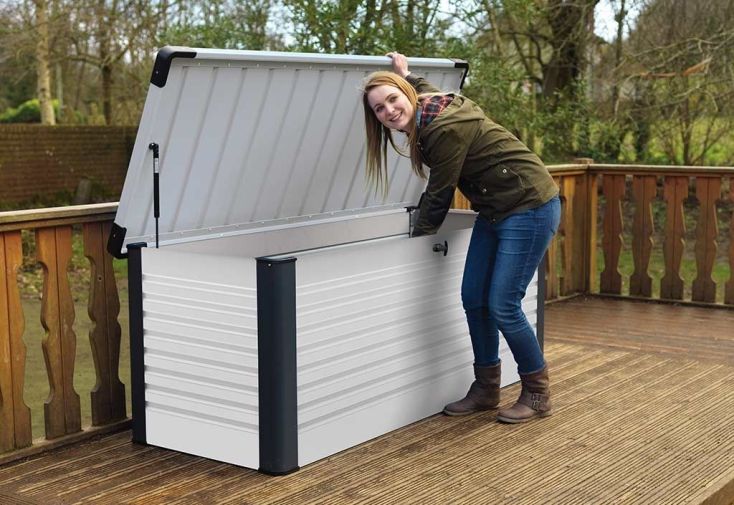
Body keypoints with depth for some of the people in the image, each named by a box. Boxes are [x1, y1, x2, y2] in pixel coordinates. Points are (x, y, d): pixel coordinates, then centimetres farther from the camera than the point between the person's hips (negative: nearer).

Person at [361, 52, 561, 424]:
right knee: (473, 298, 7)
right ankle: (486, 390, 21)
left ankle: (538, 396, 8)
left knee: (502, 306, -9)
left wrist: (418, 237, -1)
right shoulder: (425, 114, 4)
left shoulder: (447, 128, -24)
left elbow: (439, 194, -14)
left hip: (530, 208, -10)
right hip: (495, 212, 10)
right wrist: (406, 74, 36)